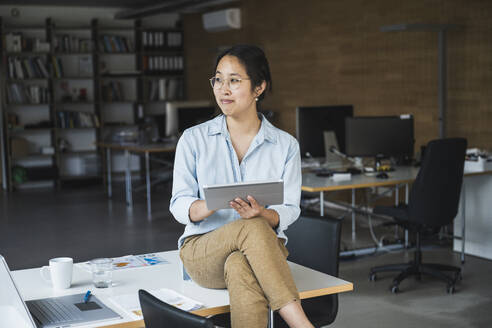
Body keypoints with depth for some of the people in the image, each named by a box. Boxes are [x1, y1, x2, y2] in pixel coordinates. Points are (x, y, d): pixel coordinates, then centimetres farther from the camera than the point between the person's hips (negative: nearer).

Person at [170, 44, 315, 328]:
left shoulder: (285, 145, 7)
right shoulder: (194, 140, 7)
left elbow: (289, 211, 1)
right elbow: (180, 206, 0)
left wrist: (262, 214, -23)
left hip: (265, 248, 1)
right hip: (202, 249, 0)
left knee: (241, 268, -38)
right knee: (253, 229, -35)